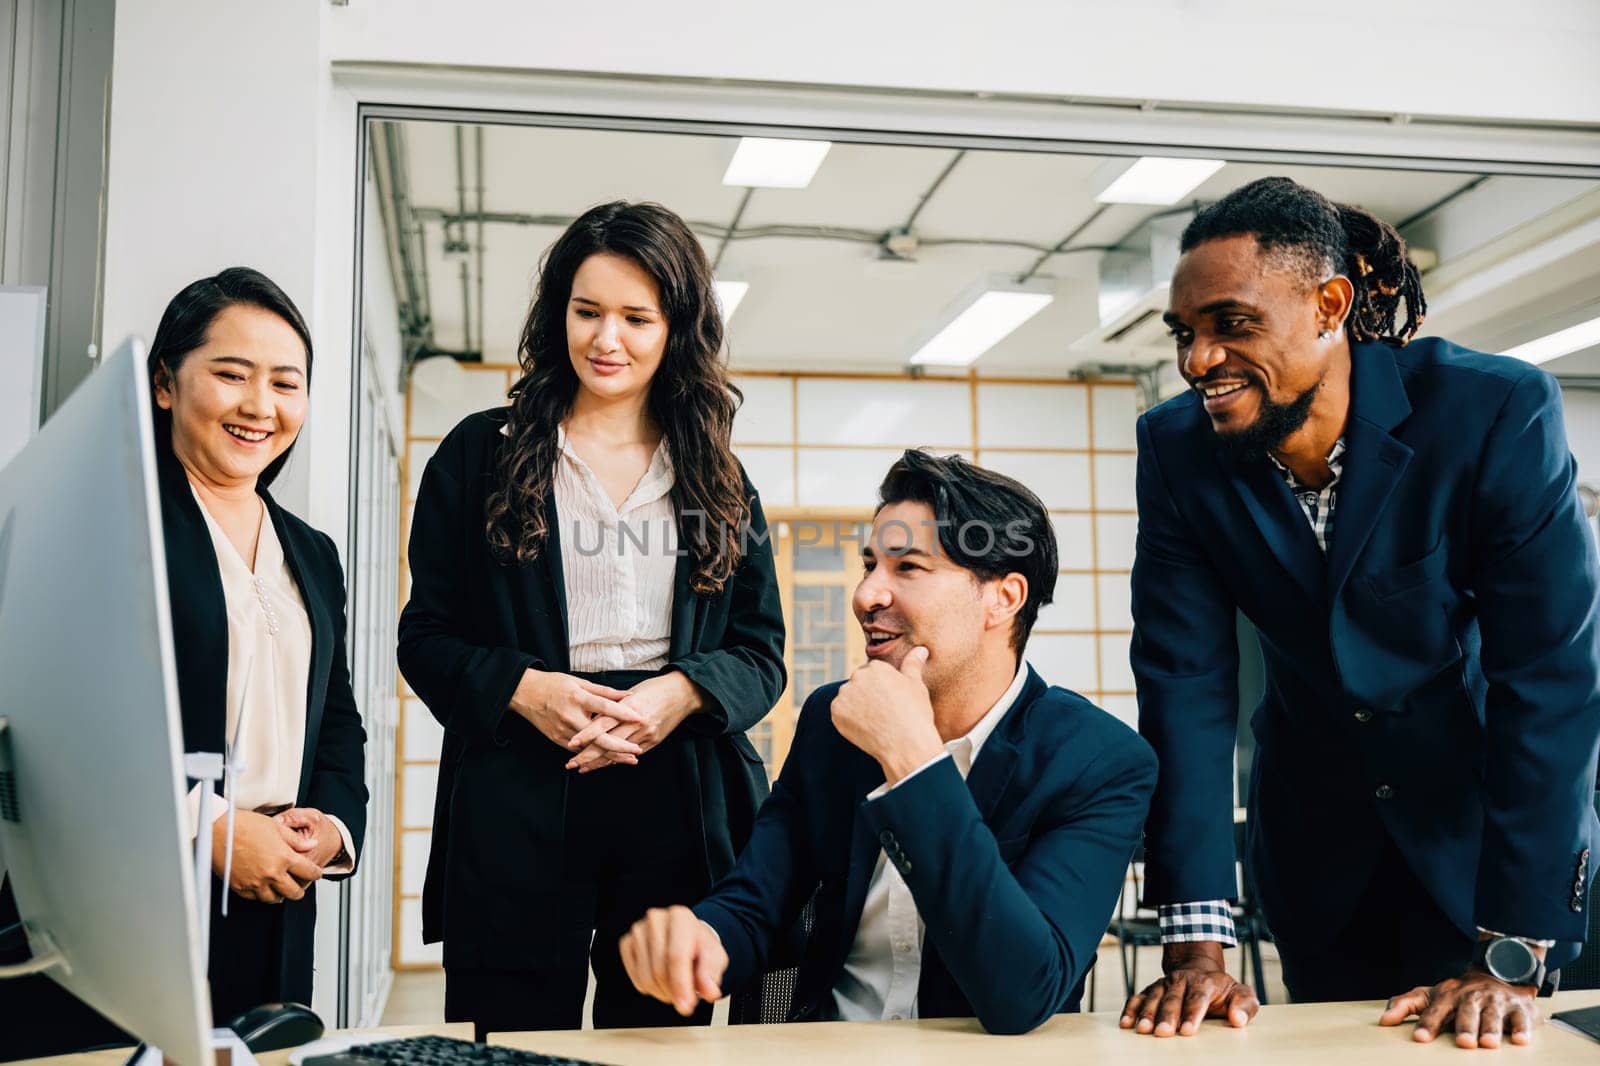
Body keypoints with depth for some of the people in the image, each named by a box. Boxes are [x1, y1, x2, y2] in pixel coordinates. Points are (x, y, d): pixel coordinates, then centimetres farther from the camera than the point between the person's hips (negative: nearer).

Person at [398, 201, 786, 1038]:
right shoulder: (481, 454, 6)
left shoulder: (719, 480, 12)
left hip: (679, 808, 2)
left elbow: (761, 653, 9)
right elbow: (425, 637, 5)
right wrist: (522, 688, -15)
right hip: (516, 813, -2)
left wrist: (681, 692, -13)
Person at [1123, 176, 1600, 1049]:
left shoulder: (1498, 412, -24)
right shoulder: (1177, 448, -16)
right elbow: (1184, 683, -17)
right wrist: (1196, 944, -21)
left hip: (1485, 821, -2)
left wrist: (1510, 958, -26)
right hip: (1317, 839, 3)